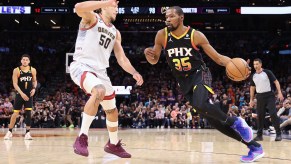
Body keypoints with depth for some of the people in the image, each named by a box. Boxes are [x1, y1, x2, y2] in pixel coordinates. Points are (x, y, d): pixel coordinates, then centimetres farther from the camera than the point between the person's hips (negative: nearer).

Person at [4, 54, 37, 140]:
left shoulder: (33, 70, 0)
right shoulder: (16, 70, -7)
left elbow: (35, 81, 13)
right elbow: (15, 83, -11)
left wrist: (34, 88, -8)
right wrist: (21, 93, -22)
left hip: (29, 94, 2)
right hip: (20, 94, -1)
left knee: (28, 113, -5)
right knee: (15, 113, 2)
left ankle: (27, 133, 0)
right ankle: (10, 132, 17)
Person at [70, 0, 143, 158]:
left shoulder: (115, 32, 18)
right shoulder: (92, 18, -2)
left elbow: (121, 58, 15)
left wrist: (134, 72, -2)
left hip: (101, 72, 8)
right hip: (81, 66, -8)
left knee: (112, 112, 15)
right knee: (99, 91, -37)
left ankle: (113, 144, 40)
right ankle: (82, 138, -30)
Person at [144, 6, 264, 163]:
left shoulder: (195, 35, -11)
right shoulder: (162, 35, -5)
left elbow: (217, 57, -6)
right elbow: (154, 61, 6)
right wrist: (148, 54, -18)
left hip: (199, 75, -4)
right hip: (184, 82, 4)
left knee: (200, 105, -36)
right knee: (211, 118, 0)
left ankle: (234, 121, -8)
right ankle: (254, 147, 9)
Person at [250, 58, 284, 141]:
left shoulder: (267, 72, -5)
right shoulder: (253, 76, 9)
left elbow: (276, 81, -5)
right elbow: (252, 88, 18)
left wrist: (279, 92, -15)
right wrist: (251, 99, 13)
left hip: (269, 95, -5)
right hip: (260, 97, 5)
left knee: (273, 114, -10)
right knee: (260, 116, 5)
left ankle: (278, 134, -5)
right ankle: (259, 135, 11)